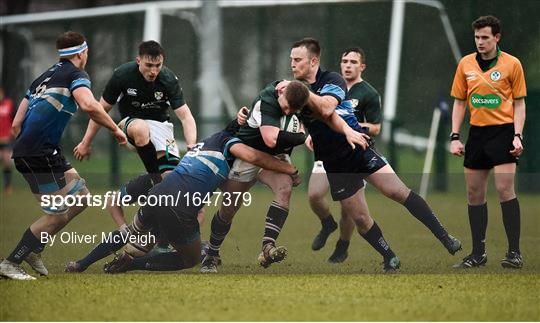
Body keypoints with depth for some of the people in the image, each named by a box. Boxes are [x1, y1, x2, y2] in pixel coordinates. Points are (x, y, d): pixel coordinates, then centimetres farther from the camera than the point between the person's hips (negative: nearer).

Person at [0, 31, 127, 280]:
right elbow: (89, 105, -24)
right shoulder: (75, 75, -2)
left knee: (80, 197, 15)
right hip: (41, 155, -9)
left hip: (26, 152, 9)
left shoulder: (44, 77, 23)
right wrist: (115, 129, -12)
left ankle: (34, 250, 16)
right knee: (58, 214, -5)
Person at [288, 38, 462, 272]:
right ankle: (390, 259, 17)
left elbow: (325, 108, -25)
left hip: (359, 149, -5)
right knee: (358, 218, 2)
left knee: (398, 191, -17)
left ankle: (445, 238, -15)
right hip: (334, 163, 5)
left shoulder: (331, 80, -7)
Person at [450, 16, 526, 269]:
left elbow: (519, 103, 1)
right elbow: (459, 103, 12)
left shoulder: (511, 64, -2)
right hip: (477, 133, 4)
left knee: (505, 190, -12)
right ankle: (478, 253, 11)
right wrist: (455, 137, 4)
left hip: (503, 132, -4)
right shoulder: (466, 64, 7)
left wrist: (517, 136, -10)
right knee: (474, 194, 4)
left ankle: (514, 252, -9)